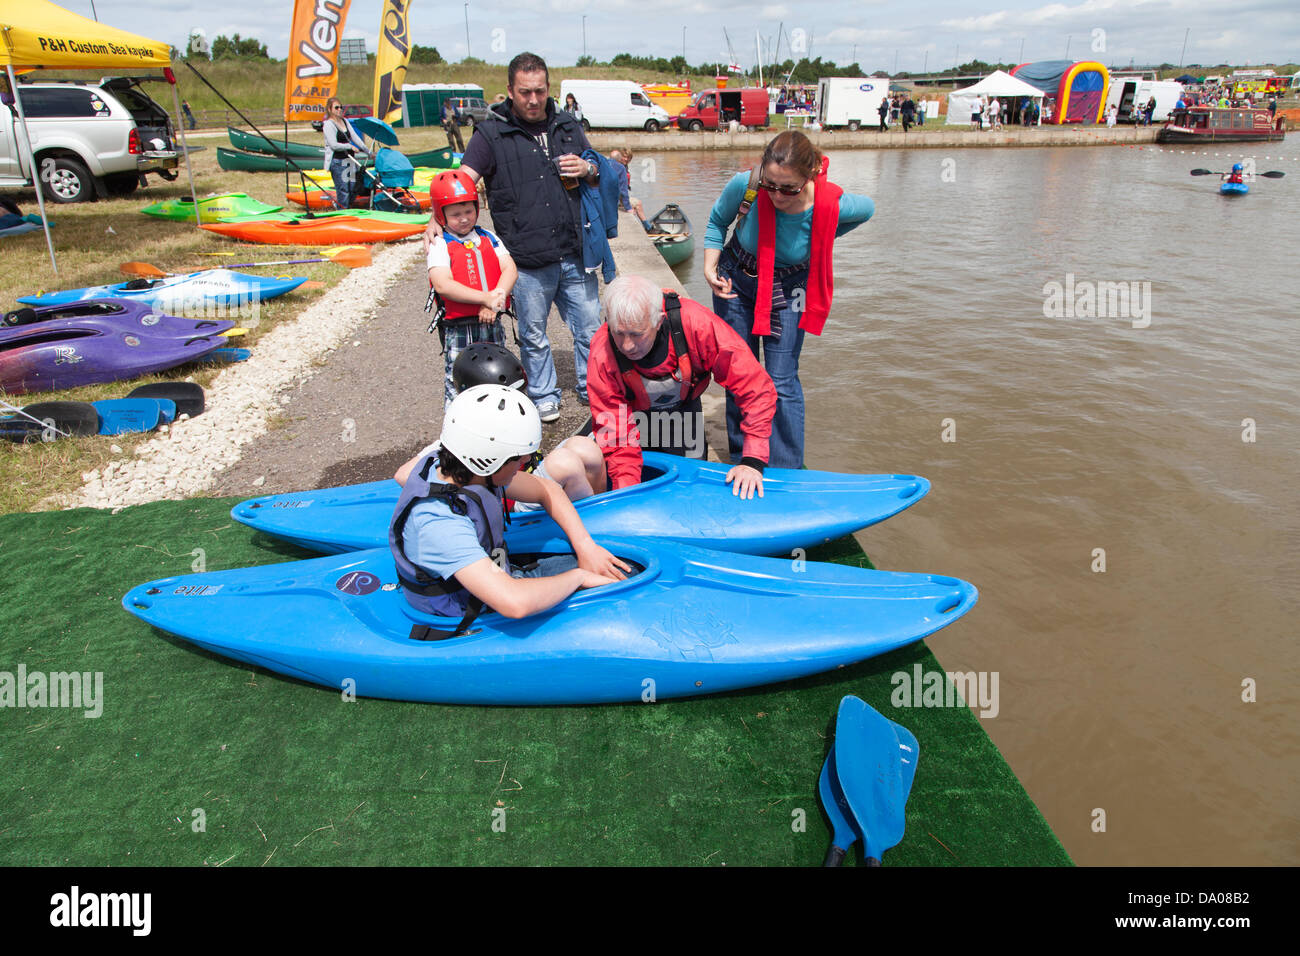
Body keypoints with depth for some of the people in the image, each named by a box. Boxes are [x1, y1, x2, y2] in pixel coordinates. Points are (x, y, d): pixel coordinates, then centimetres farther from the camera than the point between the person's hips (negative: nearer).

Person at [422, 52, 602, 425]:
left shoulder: (567, 126, 13)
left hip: (575, 255, 4)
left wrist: (588, 169, -2)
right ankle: (544, 397, 27)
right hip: (528, 261, -3)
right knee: (534, 336, 9)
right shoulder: (492, 133, 0)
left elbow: (600, 176, 22)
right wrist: (438, 218, -27)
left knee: (590, 328, 12)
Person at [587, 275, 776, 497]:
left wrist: (753, 461, -39)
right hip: (635, 411, 0)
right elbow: (616, 436, -28)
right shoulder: (602, 356, -36)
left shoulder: (696, 323, -39)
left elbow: (757, 387, -35)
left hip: (683, 408, 1)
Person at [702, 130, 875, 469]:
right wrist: (710, 266, -14)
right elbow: (718, 221, -2)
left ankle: (787, 471, 13)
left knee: (782, 383, -4)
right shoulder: (745, 185, -26)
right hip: (736, 283, 2)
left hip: (787, 292, -1)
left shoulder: (831, 205, -28)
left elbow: (867, 208, -2)